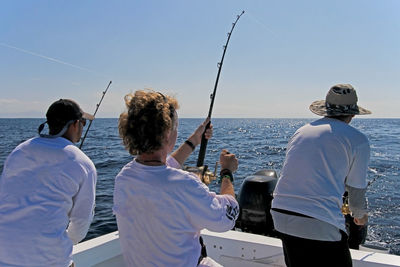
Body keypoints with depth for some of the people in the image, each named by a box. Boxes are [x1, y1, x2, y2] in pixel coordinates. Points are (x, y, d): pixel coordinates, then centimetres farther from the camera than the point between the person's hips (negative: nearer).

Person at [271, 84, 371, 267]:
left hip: (280, 217, 6)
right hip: (320, 225, -6)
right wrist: (360, 216, 30)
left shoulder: (301, 131, 16)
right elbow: (356, 192, 7)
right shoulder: (357, 139, 1)